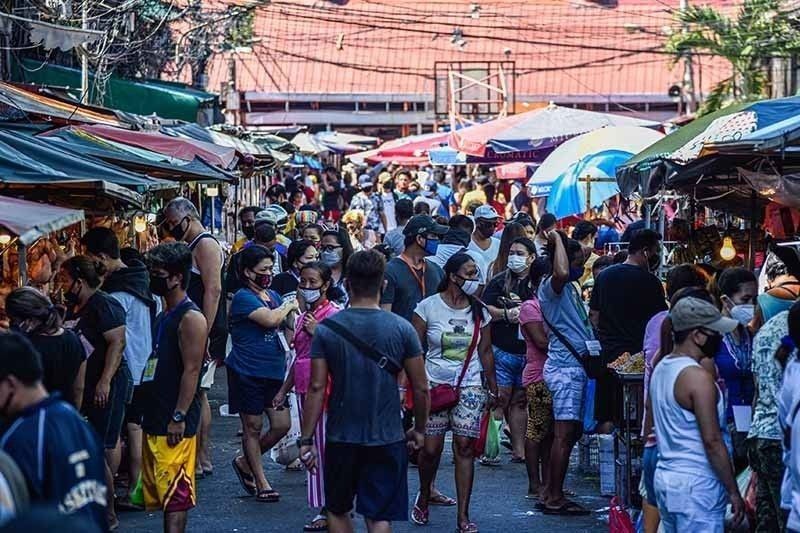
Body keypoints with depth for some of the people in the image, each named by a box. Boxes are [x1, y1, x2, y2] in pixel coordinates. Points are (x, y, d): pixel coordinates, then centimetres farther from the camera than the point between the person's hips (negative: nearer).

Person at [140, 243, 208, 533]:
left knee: (175, 491, -8)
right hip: (154, 417, 9)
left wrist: (178, 418, -20)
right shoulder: (164, 316, 16)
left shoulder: (191, 318, -13)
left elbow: (191, 371, -17)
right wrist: (148, 411, 18)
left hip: (175, 424, -9)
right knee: (160, 491, 13)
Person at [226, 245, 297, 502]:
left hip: (274, 372, 7)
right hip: (248, 373, -7)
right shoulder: (243, 297, -11)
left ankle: (245, 462, 26)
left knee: (282, 425, 4)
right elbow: (270, 319, -25)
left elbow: (287, 328, 21)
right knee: (253, 427, 4)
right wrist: (289, 306, -7)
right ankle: (261, 483, 15)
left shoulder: (273, 295, 13)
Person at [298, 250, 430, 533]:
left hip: (341, 438, 1)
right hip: (387, 438, 0)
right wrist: (419, 429, 12)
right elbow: (421, 388, -3)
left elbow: (317, 387, -7)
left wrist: (306, 439, -2)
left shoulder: (327, 329, -6)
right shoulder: (402, 329, -6)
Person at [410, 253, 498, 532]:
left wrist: (493, 388, 12)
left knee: (464, 448, -3)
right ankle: (423, 498, 28)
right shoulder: (428, 307, -3)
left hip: (469, 387, 2)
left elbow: (486, 352, 12)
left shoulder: (479, 311, 6)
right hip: (434, 385, -2)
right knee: (431, 448, -2)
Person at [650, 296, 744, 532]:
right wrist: (734, 492, -12)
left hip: (665, 477, 9)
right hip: (696, 487, -9)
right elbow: (712, 442, -19)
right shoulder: (698, 378, -18)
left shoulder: (661, 368, 9)